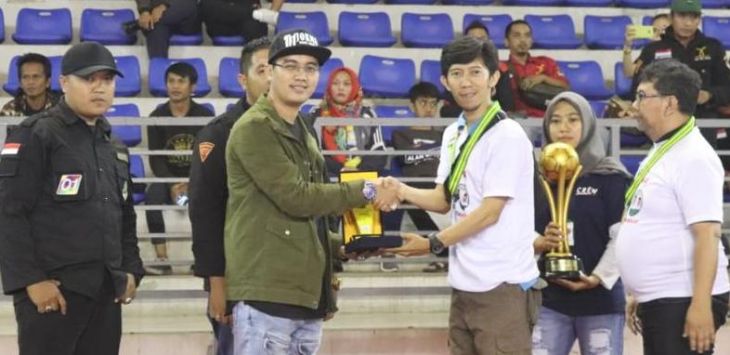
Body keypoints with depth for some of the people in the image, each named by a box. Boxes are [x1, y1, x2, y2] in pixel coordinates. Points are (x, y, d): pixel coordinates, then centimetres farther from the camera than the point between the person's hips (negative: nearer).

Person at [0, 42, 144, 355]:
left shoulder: (113, 147, 19)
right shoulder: (36, 136, -5)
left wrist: (131, 270, 12)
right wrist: (31, 280, -17)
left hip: (106, 292, 7)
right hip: (53, 290, -7)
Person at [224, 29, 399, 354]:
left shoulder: (305, 133, 20)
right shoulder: (254, 128, -9)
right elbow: (295, 197, -17)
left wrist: (338, 247, 14)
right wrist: (365, 191, -10)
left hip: (307, 292, 9)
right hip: (266, 292, -9)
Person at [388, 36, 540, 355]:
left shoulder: (507, 136, -12)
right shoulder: (452, 134, 14)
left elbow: (490, 212, -14)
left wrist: (434, 243, -8)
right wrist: (402, 191, -2)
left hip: (502, 284, -8)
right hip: (464, 283, 8)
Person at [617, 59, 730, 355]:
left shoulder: (694, 159, -14)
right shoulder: (660, 154, 16)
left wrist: (701, 306, -26)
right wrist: (639, 295, 22)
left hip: (683, 301, -10)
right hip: (658, 301, 10)